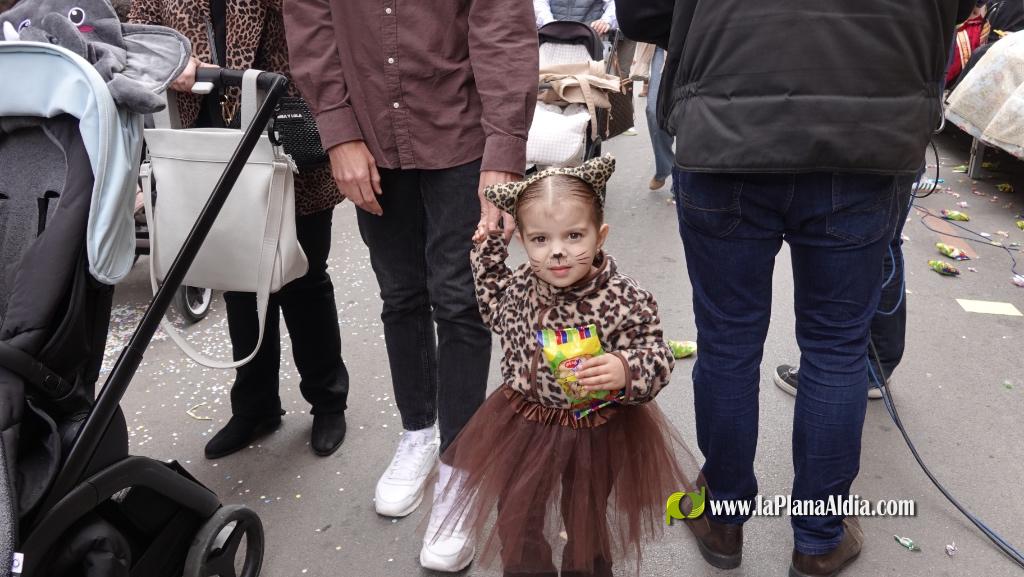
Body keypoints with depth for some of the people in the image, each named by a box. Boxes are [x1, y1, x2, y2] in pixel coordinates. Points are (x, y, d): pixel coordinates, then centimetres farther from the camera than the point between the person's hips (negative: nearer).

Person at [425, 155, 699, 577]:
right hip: (525, 426, 4)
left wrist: (624, 372, -43)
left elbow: (657, 360, -22)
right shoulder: (520, 286, -11)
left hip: (595, 434, -3)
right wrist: (488, 248, 3)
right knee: (516, 524, 20)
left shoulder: (624, 301, -26)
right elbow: (496, 312, 12)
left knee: (587, 524, 22)